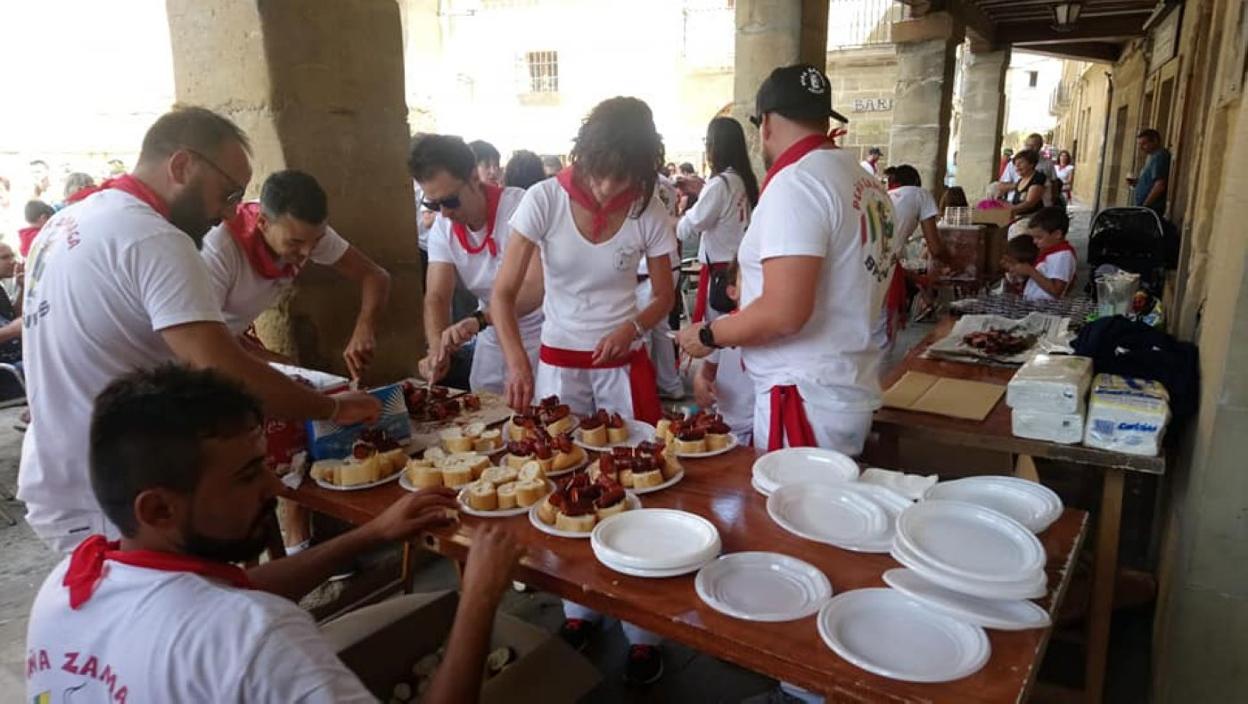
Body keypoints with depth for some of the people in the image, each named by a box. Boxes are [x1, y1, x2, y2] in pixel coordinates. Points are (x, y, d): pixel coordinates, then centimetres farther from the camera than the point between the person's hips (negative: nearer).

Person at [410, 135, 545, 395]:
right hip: (492, 342, 5)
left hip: (539, 340, -5)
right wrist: (437, 348, -28)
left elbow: (536, 287, -33)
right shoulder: (442, 229, -4)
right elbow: (437, 297, -10)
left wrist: (480, 320, -45)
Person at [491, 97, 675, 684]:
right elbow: (504, 293, -13)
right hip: (558, 363, 0)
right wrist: (517, 361, -29)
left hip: (625, 365, 0)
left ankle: (642, 626, 19)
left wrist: (632, 326, -19)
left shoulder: (648, 212, -9)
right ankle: (579, 608, 32)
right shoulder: (545, 200, -13)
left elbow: (664, 295, 3)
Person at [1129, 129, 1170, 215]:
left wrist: (1144, 206, -18)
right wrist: (1136, 182, 9)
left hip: (1151, 209, -10)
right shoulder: (1153, 156, 18)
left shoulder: (1159, 156, -13)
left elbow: (1160, 186, -21)